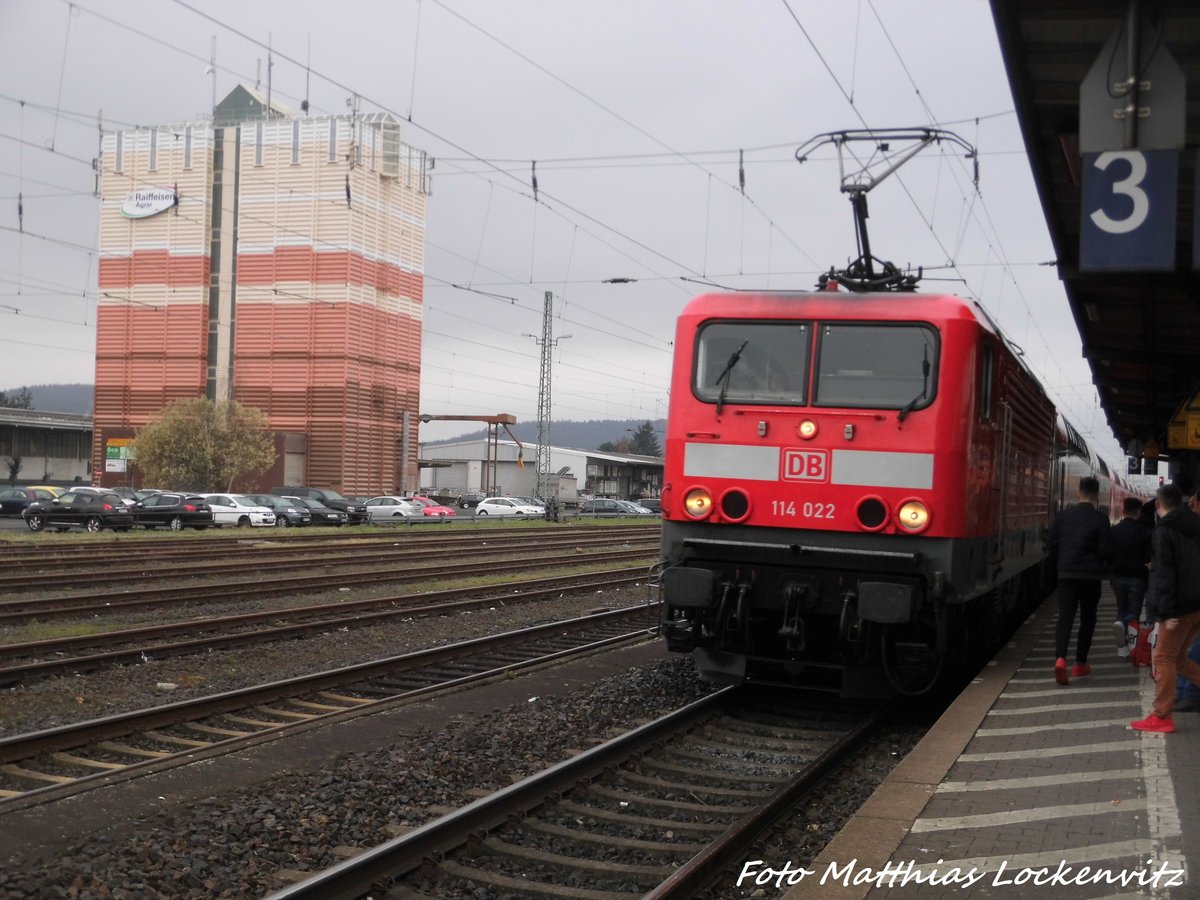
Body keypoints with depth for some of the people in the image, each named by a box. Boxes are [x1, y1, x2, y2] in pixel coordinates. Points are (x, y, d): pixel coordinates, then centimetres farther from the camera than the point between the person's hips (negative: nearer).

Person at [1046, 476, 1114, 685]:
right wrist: (1099, 560, 12)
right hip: (1090, 574, -2)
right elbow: (1106, 550, -10)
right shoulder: (1100, 519, -8)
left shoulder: (1063, 515, 2)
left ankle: (1060, 658, -23)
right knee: (1088, 618, 13)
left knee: (1065, 617, -2)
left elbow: (1050, 544, 3)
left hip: (1066, 574, 2)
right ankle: (1080, 664, 16)